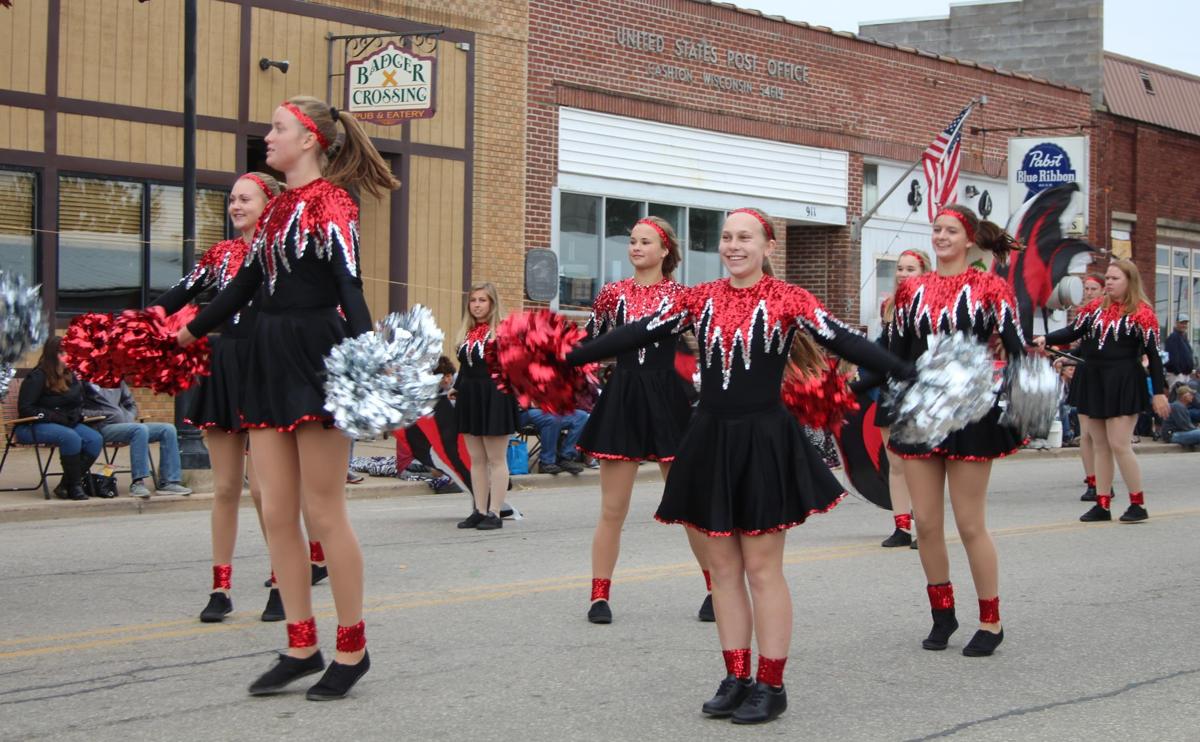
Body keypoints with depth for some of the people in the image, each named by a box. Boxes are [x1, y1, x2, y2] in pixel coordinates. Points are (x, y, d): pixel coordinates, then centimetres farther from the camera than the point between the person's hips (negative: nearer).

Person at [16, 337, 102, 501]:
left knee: (95, 439, -21)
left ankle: (65, 486, -16)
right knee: (71, 437, -37)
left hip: (66, 424, 7)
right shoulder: (38, 377, -9)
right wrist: (57, 417, -19)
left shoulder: (70, 376, 13)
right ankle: (75, 486, -25)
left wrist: (77, 414, -1)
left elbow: (78, 403, 23)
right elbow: (25, 409, -14)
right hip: (33, 426, -7)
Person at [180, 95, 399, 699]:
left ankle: (352, 646, 9)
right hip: (269, 361, 8)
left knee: (323, 512, -3)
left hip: (316, 357, -8)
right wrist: (193, 329, 37)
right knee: (277, 513, 7)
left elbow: (349, 284, -18)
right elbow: (246, 284, 25)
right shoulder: (276, 208, 16)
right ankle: (302, 646, 15)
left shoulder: (329, 202, -8)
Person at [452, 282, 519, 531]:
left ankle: (494, 513, 1)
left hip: (494, 398, -7)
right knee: (476, 459, 9)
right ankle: (480, 511, 15)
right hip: (469, 398, 7)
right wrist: (456, 388, 9)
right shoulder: (466, 333, 14)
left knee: (496, 459, -1)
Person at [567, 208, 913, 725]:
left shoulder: (787, 300, -5)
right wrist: (566, 358, 1)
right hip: (711, 440, 5)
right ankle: (736, 679, 19)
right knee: (723, 566, 9)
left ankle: (771, 686, 10)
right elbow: (639, 334, 5)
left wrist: (914, 376, -24)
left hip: (763, 441, -5)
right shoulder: (698, 299, 6)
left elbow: (845, 342, -13)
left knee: (762, 567, 0)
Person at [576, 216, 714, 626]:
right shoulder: (612, 293, 6)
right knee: (612, 508, 3)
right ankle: (599, 595, 12)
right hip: (621, 400, 2)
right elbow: (589, 345, 14)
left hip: (667, 400, -1)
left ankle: (715, 588, 20)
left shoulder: (679, 295, 0)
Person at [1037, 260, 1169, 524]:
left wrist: (1158, 392, -9)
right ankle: (1102, 505, 13)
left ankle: (1138, 504, 3)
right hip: (1094, 380, 6)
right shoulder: (1096, 308, 10)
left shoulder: (1141, 313, -5)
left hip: (1124, 383, -6)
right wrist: (1046, 339, -13)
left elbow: (1153, 354, -6)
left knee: (1119, 444, -10)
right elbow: (1073, 332, 5)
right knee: (1101, 446, 8)